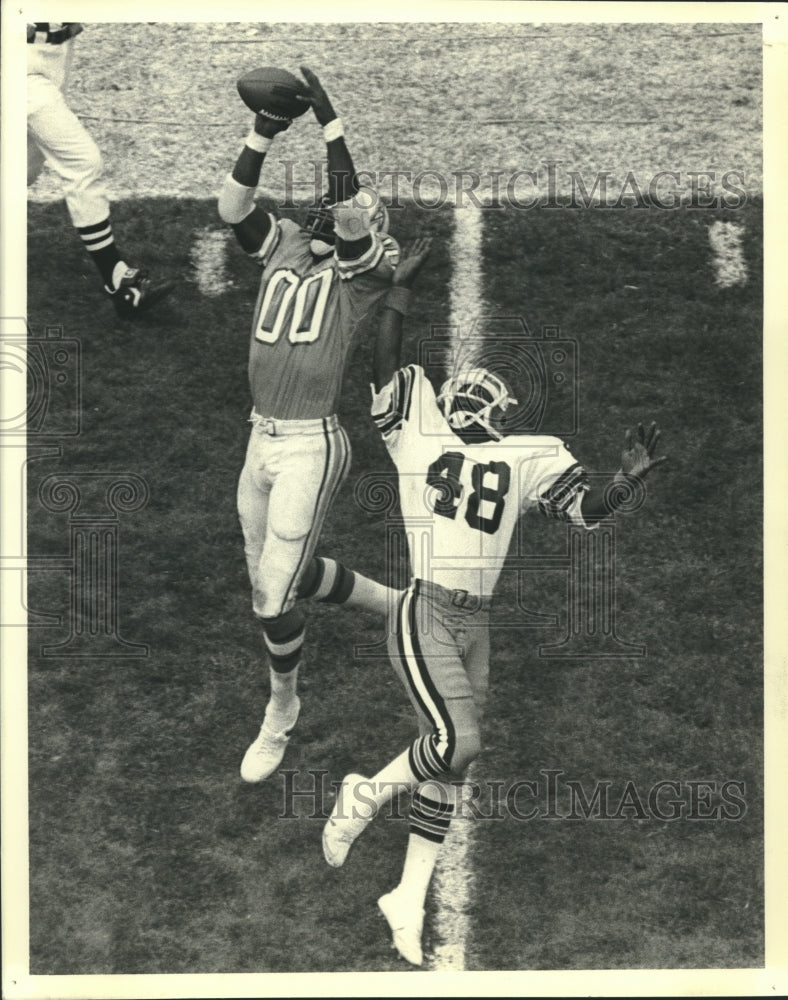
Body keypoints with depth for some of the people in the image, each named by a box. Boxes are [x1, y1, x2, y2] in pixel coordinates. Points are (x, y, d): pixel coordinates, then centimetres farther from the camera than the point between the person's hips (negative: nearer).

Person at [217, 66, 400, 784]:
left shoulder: (369, 267, -7)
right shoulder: (282, 247, 9)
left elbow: (352, 214, -26)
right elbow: (232, 205, -5)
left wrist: (328, 118, -23)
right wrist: (266, 130, -15)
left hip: (311, 447, -7)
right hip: (261, 438, 7)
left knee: (275, 592, -3)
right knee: (279, 575, 20)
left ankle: (281, 714, 22)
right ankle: (397, 602, 43)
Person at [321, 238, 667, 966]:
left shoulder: (527, 460, 12)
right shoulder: (418, 436, 1)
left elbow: (588, 511, 11)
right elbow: (385, 368, -9)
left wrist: (627, 481, -6)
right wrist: (401, 291, -12)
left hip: (477, 626, 5)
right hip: (425, 616, -5)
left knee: (450, 768, 9)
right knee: (459, 742, -22)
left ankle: (409, 898, 20)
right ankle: (368, 794, 5)